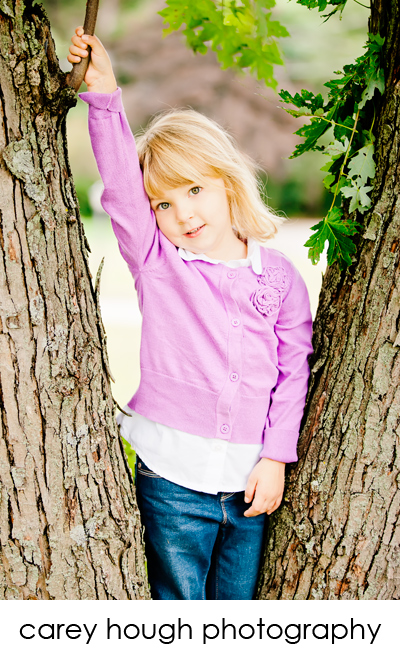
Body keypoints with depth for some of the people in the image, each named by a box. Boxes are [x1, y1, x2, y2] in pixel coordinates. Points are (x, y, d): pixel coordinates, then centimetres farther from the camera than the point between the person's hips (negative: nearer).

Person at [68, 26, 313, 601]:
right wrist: (104, 95, -26)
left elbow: (294, 369, 2)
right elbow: (120, 184, -16)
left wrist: (276, 457, -4)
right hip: (173, 481, -1)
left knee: (240, 604, 16)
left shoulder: (279, 275, 0)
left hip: (250, 479, 2)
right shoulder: (155, 262, -3)